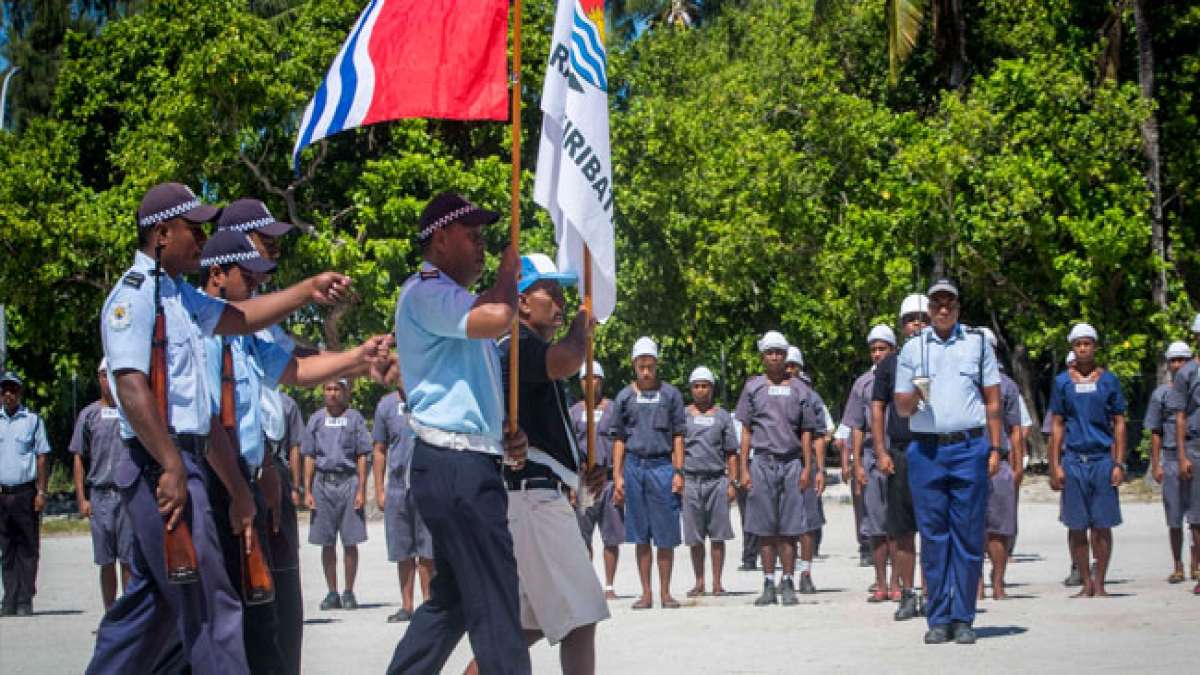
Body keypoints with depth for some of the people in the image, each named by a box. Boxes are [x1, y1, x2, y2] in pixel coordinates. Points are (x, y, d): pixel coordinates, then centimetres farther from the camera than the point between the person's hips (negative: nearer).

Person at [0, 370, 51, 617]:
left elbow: (42, 457, 4)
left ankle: (25, 601, 0)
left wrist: (41, 491, -4)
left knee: (27, 549, -1)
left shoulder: (33, 420, 5)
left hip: (25, 492, -2)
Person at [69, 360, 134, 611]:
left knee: (128, 561, -3)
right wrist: (82, 498, 1)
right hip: (99, 494, 1)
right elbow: (79, 459, 9)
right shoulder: (89, 414, 9)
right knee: (106, 561, 4)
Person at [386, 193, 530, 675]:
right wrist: (508, 272, -7)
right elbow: (497, 317, -28)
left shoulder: (451, 301, 23)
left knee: (452, 600, 15)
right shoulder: (425, 291, -9)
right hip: (454, 466, -10)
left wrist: (506, 437, 13)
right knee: (495, 603, -12)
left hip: (469, 464, 10)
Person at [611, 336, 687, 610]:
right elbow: (619, 438, 11)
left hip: (662, 465, -2)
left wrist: (678, 472, -3)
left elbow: (678, 435, 5)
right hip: (634, 466, 2)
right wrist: (617, 476, 4)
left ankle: (665, 592, 6)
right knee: (640, 536, 4)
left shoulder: (670, 394, 6)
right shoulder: (624, 397, 10)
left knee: (666, 536, -1)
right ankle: (646, 593, 9)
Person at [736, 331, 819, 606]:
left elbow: (806, 432, 9)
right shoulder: (753, 387, 8)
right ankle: (768, 585, 7)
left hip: (792, 462, 0)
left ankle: (788, 584, 5)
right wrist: (743, 468, 0)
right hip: (762, 462, 0)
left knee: (789, 529, 0)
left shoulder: (799, 389, 9)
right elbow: (745, 431, 7)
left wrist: (807, 468, 1)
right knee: (766, 529, 2)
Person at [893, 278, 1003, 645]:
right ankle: (938, 619, 6)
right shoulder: (913, 348, 10)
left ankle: (963, 618, 3)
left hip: (969, 448, -1)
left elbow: (993, 399, 10)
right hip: (926, 449, 1)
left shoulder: (977, 342, 10)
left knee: (968, 537, -2)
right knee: (933, 536, 1)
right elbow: (901, 407, 11)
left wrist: (995, 447, 3)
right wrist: (914, 398, -12)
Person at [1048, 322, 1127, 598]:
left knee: (1101, 526, -1)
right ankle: (1086, 583, 9)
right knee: (1076, 527, 1)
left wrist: (1119, 464, -2)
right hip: (1073, 459, 1)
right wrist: (1055, 465, 1)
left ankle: (1099, 583, 6)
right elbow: (1057, 426, 9)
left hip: (1103, 459, -1)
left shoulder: (1108, 380, 6)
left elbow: (1119, 424, 7)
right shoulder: (1062, 382, 8)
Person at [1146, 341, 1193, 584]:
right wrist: (1155, 465, 1)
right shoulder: (1161, 394, 9)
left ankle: (1196, 564, 6)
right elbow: (1155, 433, 9)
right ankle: (1178, 567, 12)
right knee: (1174, 518, 4)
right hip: (1171, 459, 1)